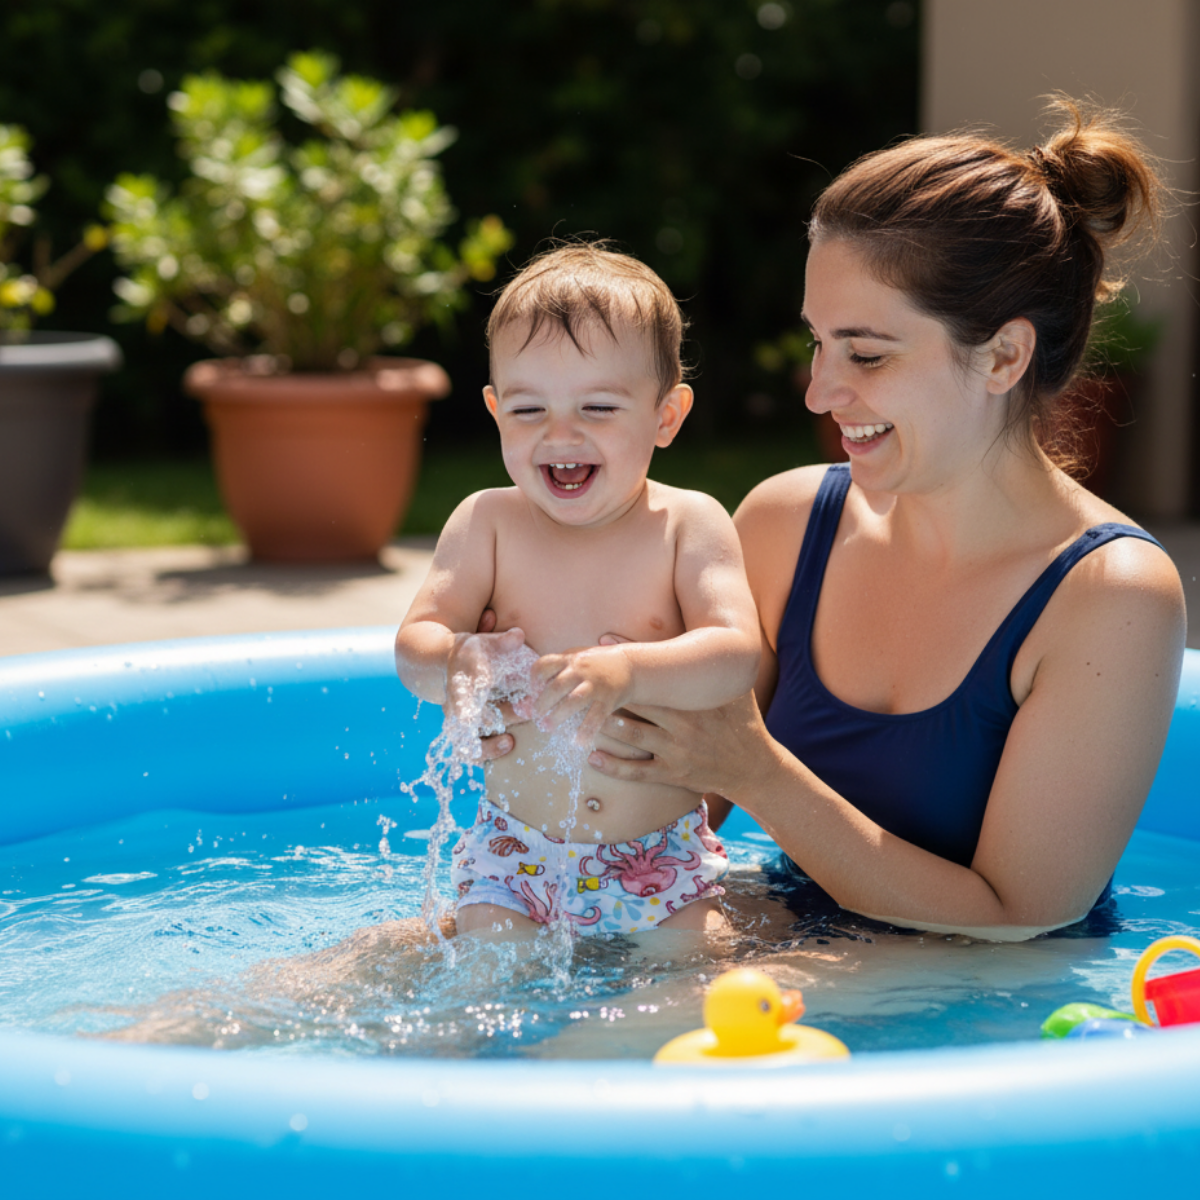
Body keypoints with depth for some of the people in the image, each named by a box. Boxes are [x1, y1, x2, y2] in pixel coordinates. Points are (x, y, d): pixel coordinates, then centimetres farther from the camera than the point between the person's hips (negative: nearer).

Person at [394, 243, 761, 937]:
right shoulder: (488, 523, -2)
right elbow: (414, 643, -9)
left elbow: (737, 655, -19)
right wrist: (455, 662, -35)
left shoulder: (690, 524, -5)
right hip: (516, 853, 1)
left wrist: (627, 672, -38)